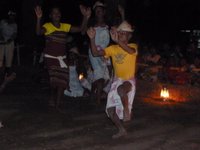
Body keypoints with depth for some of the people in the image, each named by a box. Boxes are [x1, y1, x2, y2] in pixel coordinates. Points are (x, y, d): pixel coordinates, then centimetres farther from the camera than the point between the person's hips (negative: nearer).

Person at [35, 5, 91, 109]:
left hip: (62, 58, 4)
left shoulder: (65, 26, 7)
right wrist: (39, 18, -41)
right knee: (55, 80, -14)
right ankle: (53, 99, 17)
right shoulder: (47, 26, -6)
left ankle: (57, 105, 11)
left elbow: (81, 29, 2)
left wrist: (86, 18, -13)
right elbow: (38, 32, -27)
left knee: (62, 82, -2)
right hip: (50, 57, -4)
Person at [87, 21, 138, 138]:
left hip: (129, 81, -5)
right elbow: (96, 53, -4)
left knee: (121, 89, -42)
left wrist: (117, 41, -46)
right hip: (117, 81, 6)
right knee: (110, 110, 0)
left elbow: (131, 51, -34)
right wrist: (92, 39, -18)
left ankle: (126, 109, -17)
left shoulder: (133, 46, -8)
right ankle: (122, 130, 18)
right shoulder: (113, 48, 4)